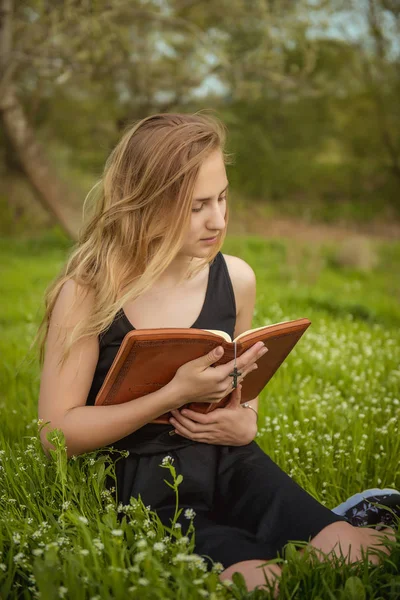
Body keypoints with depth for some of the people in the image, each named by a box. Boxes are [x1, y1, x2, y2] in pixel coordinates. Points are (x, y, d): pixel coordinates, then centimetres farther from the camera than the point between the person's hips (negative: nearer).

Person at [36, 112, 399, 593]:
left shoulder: (235, 279, 2)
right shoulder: (86, 293, -11)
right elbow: (56, 432, -12)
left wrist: (246, 422, -4)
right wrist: (175, 394, -22)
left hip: (229, 464, 4)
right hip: (141, 482, -3)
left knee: (346, 551, -23)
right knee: (261, 580, -26)